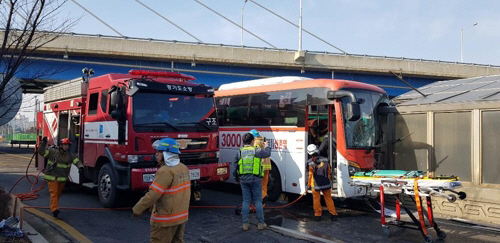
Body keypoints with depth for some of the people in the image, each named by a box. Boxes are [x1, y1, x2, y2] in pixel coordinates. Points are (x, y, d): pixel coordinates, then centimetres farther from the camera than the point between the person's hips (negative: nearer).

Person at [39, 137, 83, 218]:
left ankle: (53, 207, 38)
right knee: (54, 193, -12)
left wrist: (80, 167, -26)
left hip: (62, 178, 4)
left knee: (59, 193, 17)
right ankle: (54, 209, -18)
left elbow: (77, 161, -5)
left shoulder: (70, 155, 1)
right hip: (52, 177, -4)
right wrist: (44, 143, -25)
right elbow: (42, 152, -11)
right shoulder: (52, 152, -8)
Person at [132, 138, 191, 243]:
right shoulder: (183, 168, 6)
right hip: (181, 216, 9)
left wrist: (137, 209, -15)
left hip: (166, 219, -9)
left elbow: (153, 194, -24)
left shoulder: (166, 171, -21)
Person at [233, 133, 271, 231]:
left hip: (243, 179, 3)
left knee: (246, 201, 8)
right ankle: (261, 223, 9)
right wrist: (266, 146, 30)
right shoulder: (257, 151, -6)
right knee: (258, 201, 5)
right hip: (255, 179, -2)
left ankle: (245, 223, 9)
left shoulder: (240, 151, 1)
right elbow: (268, 153, 10)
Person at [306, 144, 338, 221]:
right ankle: (333, 214, 11)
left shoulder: (311, 163, -14)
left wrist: (309, 185, 3)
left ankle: (318, 215, 12)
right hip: (326, 184, 4)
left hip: (316, 185, -3)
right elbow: (329, 172, 9)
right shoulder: (325, 160, -1)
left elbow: (310, 175, -8)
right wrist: (329, 181, 22)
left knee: (316, 199, 8)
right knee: (328, 198, 11)